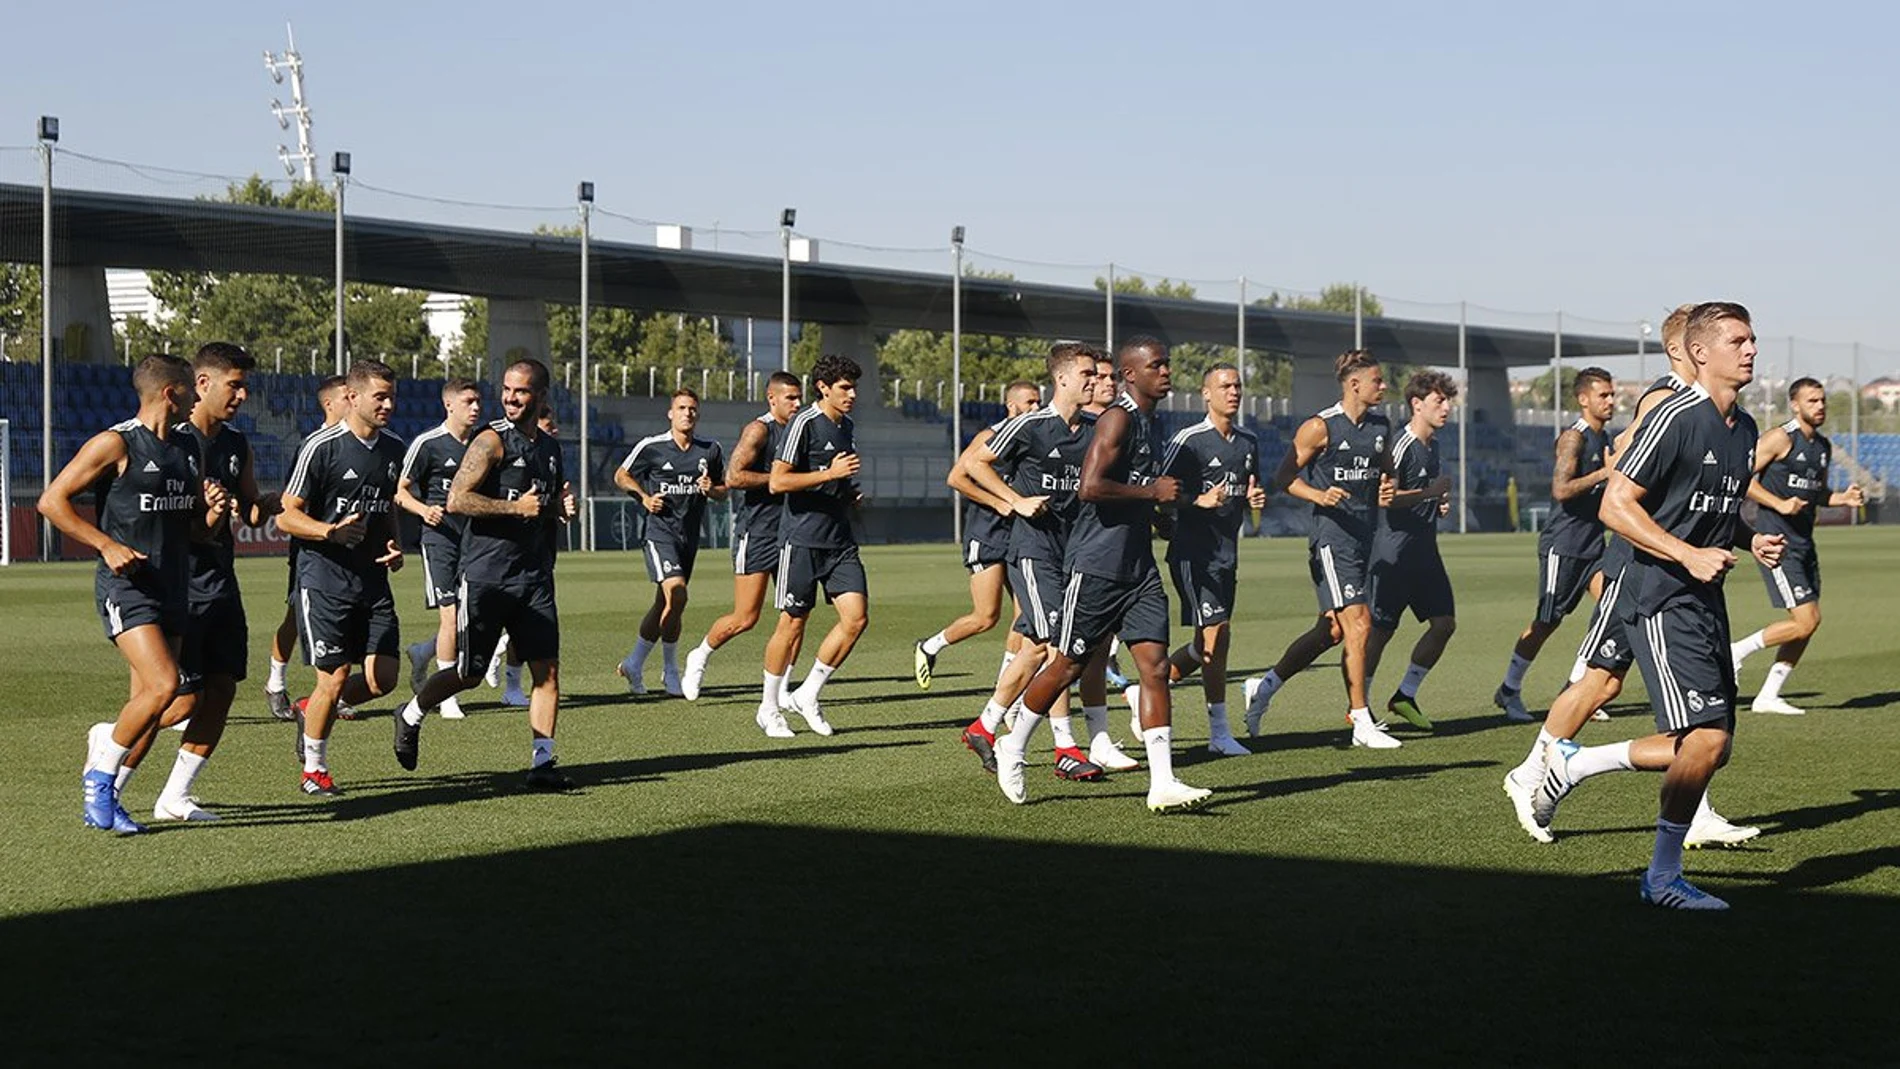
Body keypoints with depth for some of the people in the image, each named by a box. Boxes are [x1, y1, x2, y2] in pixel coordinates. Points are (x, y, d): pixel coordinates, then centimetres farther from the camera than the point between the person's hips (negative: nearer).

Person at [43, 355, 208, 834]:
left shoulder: (187, 449, 16)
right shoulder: (115, 444, -8)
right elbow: (51, 500, -7)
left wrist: (211, 511, 2)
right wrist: (107, 545, -15)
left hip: (172, 590, 8)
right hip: (125, 585, -8)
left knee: (147, 702, 4)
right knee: (163, 685, -21)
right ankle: (100, 780, -4)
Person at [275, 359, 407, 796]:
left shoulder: (394, 449, 12)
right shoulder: (322, 446, -9)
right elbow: (286, 516, -8)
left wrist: (394, 546, 8)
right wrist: (332, 531, -24)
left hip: (373, 579, 6)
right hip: (324, 578, -6)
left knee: (383, 679, -2)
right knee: (335, 679, -5)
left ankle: (311, 712, 26)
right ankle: (314, 770, 16)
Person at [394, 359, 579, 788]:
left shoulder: (551, 448, 14)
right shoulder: (492, 440, -8)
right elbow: (457, 499, -16)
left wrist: (564, 508, 7)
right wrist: (517, 507, -18)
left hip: (534, 576, 6)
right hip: (486, 575, -6)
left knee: (547, 670, -3)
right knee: (469, 673, 3)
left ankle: (541, 764, 2)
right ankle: (411, 716, 29)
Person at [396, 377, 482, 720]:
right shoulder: (428, 444, -5)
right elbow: (400, 491, -1)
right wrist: (424, 509, -19)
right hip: (440, 536, -6)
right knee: (450, 615, -10)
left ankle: (423, 653, 28)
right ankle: (447, 698, 2)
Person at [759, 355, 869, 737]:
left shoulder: (848, 428, 16)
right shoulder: (805, 424, -10)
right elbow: (777, 482, -17)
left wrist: (851, 496, 14)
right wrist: (830, 473, -20)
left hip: (840, 541, 7)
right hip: (802, 541, -7)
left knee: (857, 616, -7)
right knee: (793, 623, 0)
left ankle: (808, 695, 7)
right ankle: (769, 707, 15)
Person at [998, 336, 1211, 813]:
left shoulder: (1150, 423, 17)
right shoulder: (1118, 418, -13)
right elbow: (1090, 486, -24)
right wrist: (1152, 492, -17)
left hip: (1139, 567, 8)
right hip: (1096, 565, -8)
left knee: (1155, 665, -3)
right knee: (1067, 664, 3)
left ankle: (1162, 783, -6)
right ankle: (1013, 748, 23)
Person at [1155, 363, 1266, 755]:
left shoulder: (1248, 441, 13)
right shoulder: (1190, 440, -10)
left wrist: (1254, 498, 2)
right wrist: (1201, 500, -23)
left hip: (1227, 552, 8)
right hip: (1193, 552, -8)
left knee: (1206, 643, 9)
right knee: (1217, 632, -12)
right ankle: (1219, 733, -6)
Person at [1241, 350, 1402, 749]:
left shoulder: (1381, 428, 12)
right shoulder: (1321, 427, -9)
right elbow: (1284, 476, -6)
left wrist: (1385, 492, 5)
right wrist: (1319, 495, -21)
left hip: (1363, 536, 8)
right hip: (1332, 535, -8)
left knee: (1333, 630, 11)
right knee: (1358, 624, -12)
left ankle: (1264, 687, 27)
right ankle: (1362, 723, -5)